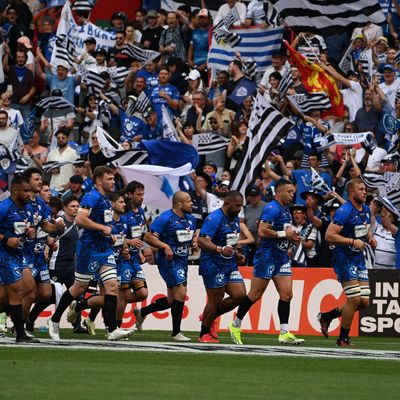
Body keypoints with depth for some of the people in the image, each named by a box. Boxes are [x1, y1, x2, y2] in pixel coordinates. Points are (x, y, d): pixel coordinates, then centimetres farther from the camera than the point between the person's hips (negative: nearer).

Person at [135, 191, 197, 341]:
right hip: (169, 261, -9)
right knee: (181, 293, -15)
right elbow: (148, 237, -16)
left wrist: (194, 243, 5)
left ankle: (142, 312, 33)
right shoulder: (165, 218, -13)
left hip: (182, 261, 9)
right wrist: (165, 246, -27)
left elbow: (193, 235, 28)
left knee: (172, 300, 13)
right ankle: (176, 333, -6)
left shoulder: (190, 219, 12)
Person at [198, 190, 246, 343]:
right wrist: (220, 249, -42)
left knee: (239, 295, -2)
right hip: (213, 265, -8)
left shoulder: (235, 218, 12)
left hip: (230, 264, 8)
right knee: (215, 300, -3)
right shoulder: (214, 219, -18)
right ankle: (204, 334, 15)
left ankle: (209, 317, 19)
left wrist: (235, 254, 13)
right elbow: (202, 241, -29)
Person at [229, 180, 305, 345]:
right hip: (267, 256, -9)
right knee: (255, 294, -2)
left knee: (286, 294, -1)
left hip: (282, 257, 9)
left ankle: (285, 333, -1)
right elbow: (262, 232, -25)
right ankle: (235, 325, 13)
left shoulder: (286, 211, 15)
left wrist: (292, 238, 10)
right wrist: (284, 234, -18)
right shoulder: (272, 209, -15)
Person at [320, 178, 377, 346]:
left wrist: (370, 239, 6)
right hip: (344, 258, -8)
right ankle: (343, 339, 4)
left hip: (359, 259, 8)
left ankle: (326, 316, 23)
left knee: (364, 302, 5)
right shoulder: (344, 211, -17)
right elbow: (329, 235, -22)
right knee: (354, 299, -11)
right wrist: (353, 241, -25)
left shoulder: (366, 210, 10)